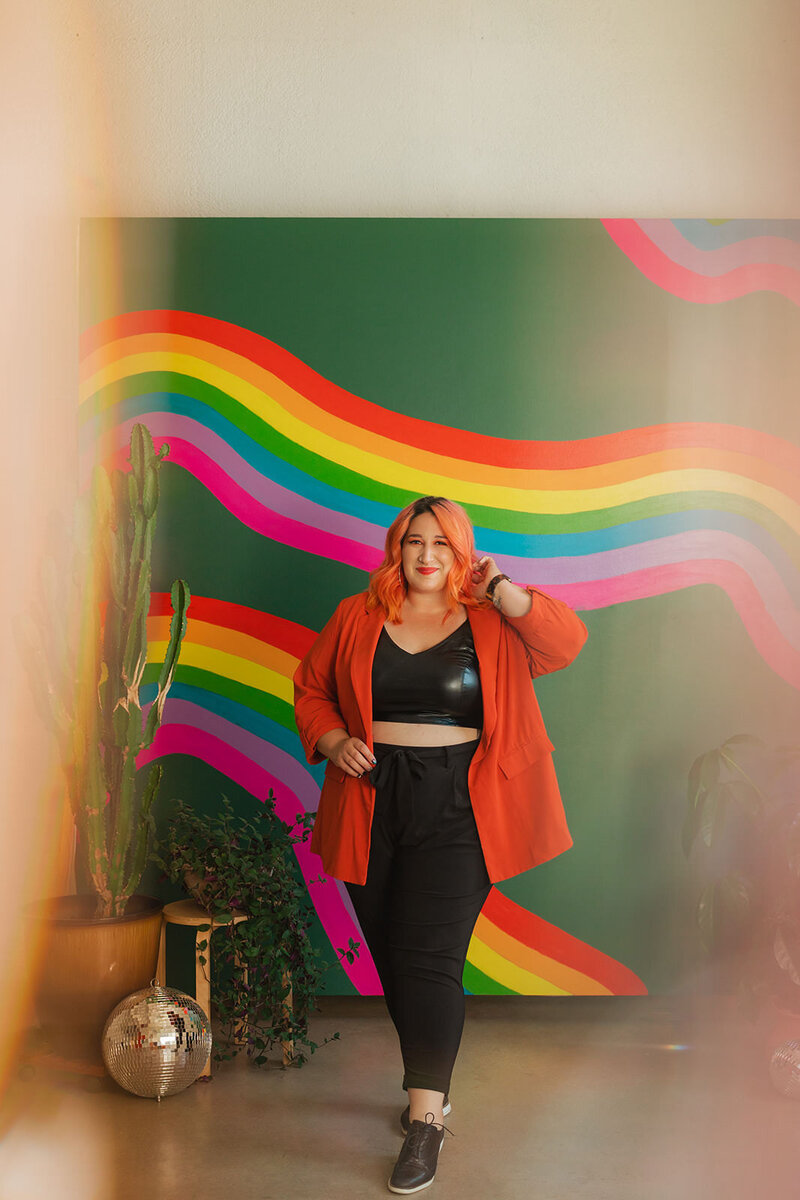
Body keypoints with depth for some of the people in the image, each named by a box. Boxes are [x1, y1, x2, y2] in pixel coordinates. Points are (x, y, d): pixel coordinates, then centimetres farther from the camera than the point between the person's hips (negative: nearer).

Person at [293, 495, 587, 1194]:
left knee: (429, 957, -8)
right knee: (391, 955, 10)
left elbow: (565, 643, -8)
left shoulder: (491, 621, 4)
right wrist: (334, 741, -4)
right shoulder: (358, 617, 9)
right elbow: (311, 688, 15)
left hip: (457, 811, -3)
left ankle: (426, 1121, 1)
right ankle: (432, 1087, 30)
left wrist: (502, 590, -16)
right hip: (373, 806, 3)